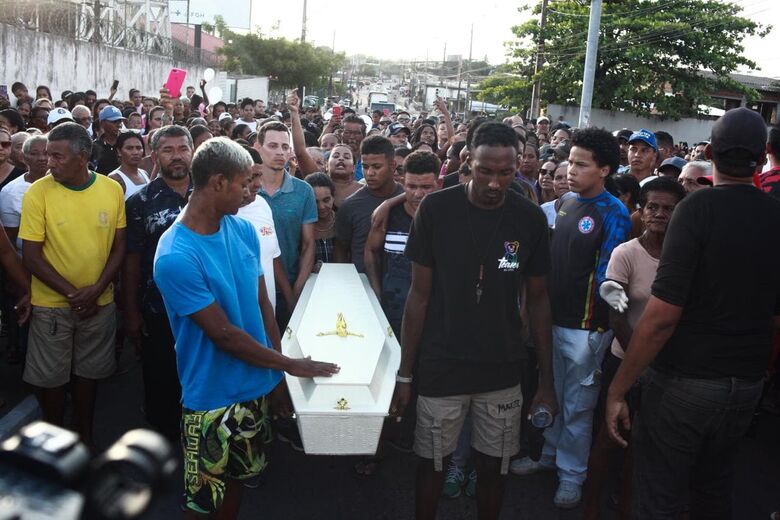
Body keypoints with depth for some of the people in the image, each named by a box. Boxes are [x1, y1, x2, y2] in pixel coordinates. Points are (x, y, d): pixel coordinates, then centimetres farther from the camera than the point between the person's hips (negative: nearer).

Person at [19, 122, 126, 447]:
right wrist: (71, 293, -15)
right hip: (51, 304, -1)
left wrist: (96, 289, -13)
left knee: (88, 372, 15)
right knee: (50, 376, 9)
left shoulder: (112, 190, -6)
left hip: (100, 303, 2)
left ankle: (85, 437, 33)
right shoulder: (38, 193, -12)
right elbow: (31, 256, -10)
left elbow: (119, 246, -1)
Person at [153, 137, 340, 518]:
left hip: (256, 385, 6)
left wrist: (275, 372, 1)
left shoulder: (243, 230, -2)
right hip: (213, 396, -6)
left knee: (236, 479, 23)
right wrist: (290, 365, -14)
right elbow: (224, 334, -21)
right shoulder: (175, 257, -24)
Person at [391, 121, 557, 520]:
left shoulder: (530, 218, -4)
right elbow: (419, 294, -3)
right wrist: (405, 373, -3)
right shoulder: (436, 209, -9)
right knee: (432, 464, 11)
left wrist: (546, 380, 3)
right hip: (441, 369, -1)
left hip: (503, 372, 2)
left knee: (493, 466, 13)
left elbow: (537, 300, 4)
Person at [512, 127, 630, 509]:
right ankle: (550, 452, 40)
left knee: (577, 405, 8)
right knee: (552, 393, 21)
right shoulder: (566, 203, 6)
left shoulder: (613, 214, -15)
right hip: (553, 317, 7)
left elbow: (608, 276, -15)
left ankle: (572, 473, 25)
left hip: (585, 326, -7)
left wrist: (598, 322, -14)